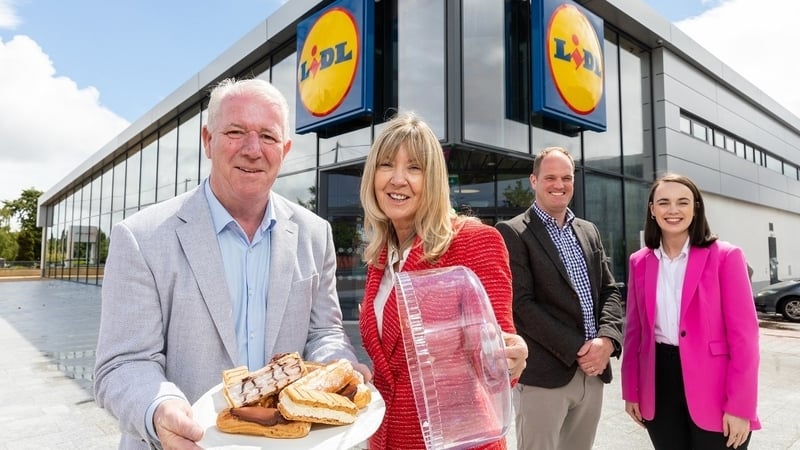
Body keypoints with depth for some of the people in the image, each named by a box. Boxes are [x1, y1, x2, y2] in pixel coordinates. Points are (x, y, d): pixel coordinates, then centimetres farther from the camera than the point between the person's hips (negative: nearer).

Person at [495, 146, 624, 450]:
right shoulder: (512, 232, -8)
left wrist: (607, 339, -7)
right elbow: (522, 303, -14)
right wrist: (577, 349, -15)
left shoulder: (589, 231, 14)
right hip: (544, 375, -6)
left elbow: (609, 291, 12)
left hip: (592, 372, 6)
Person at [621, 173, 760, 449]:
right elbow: (634, 330, 8)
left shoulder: (725, 257, -6)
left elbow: (743, 335, -9)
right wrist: (631, 392, 7)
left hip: (713, 390, -3)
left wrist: (739, 406, -12)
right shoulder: (639, 262, 4)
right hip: (658, 387, 3)